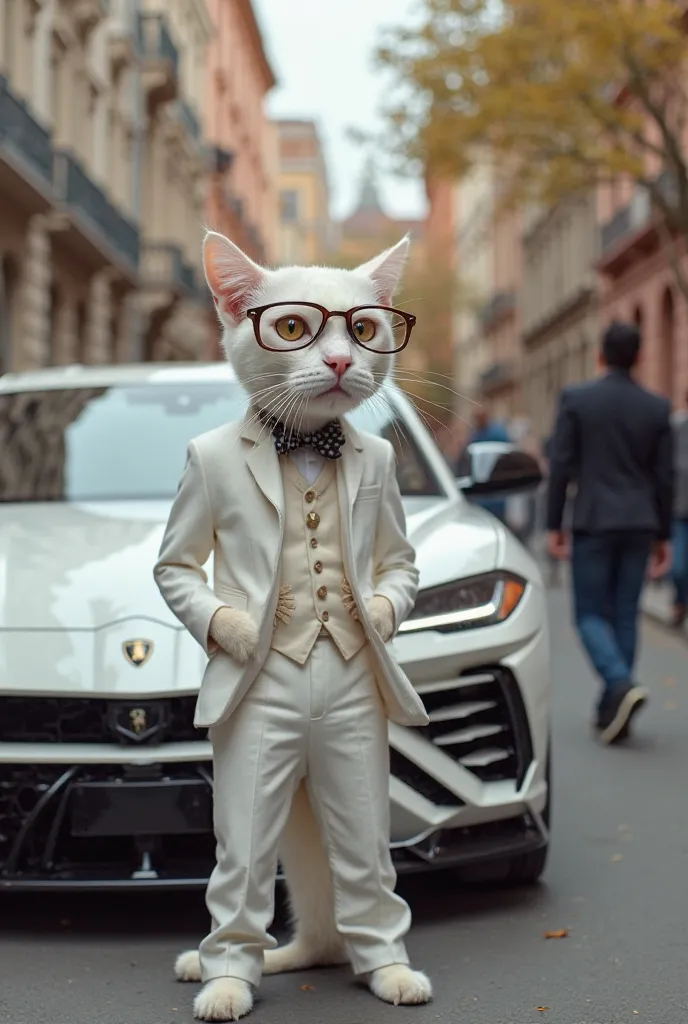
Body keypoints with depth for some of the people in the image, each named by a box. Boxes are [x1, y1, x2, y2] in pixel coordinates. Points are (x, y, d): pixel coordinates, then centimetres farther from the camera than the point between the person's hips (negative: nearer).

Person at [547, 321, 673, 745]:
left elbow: (561, 466, -5)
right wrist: (663, 535, 12)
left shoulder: (576, 399, -4)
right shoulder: (657, 407, 2)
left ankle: (621, 683, -20)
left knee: (591, 613, 5)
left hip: (593, 522, -3)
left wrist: (554, 525, 2)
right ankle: (612, 710, 13)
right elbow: (664, 477, 4)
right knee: (625, 615, 10)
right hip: (639, 524, 3)